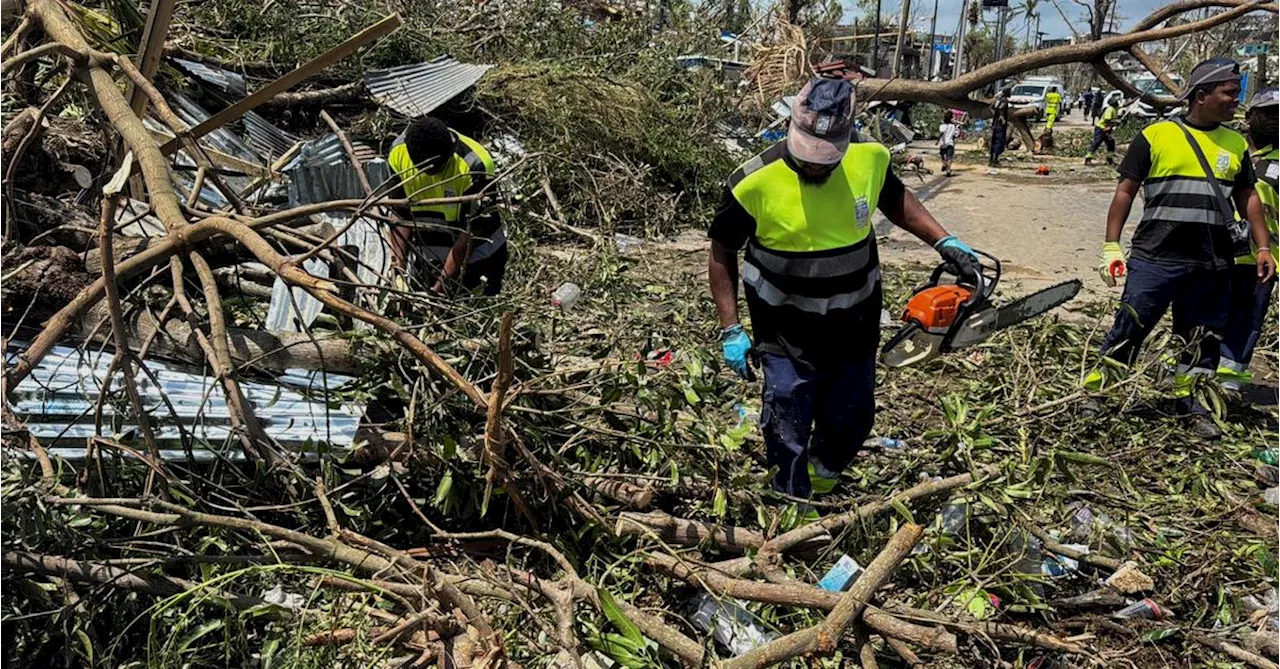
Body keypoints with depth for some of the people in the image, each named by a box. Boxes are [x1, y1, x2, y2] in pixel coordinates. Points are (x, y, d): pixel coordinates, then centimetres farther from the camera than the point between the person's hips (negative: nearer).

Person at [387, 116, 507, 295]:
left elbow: (471, 231, -21)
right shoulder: (399, 152, -13)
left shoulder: (474, 166, -28)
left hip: (477, 256, -4)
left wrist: (441, 285, -21)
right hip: (429, 260, 4)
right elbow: (400, 215, -3)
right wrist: (399, 267, -11)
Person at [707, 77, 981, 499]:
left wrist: (944, 243, 2)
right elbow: (722, 254, -8)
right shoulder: (756, 184, -22)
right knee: (788, 440, 3)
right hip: (788, 341, -4)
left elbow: (894, 199, 13)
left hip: (855, 332, 5)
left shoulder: (869, 160, -11)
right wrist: (731, 331, -11)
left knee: (850, 425, 22)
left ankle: (821, 484, 53)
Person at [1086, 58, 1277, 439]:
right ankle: (1094, 393, 7)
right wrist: (1111, 246, -4)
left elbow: (1248, 198, 19)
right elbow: (1126, 192, 0)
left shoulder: (1237, 145, 13)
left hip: (1213, 265, 5)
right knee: (1129, 330, -4)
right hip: (1155, 259, -4)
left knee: (1204, 339, 11)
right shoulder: (1156, 136, -1)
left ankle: (1189, 405, 25)